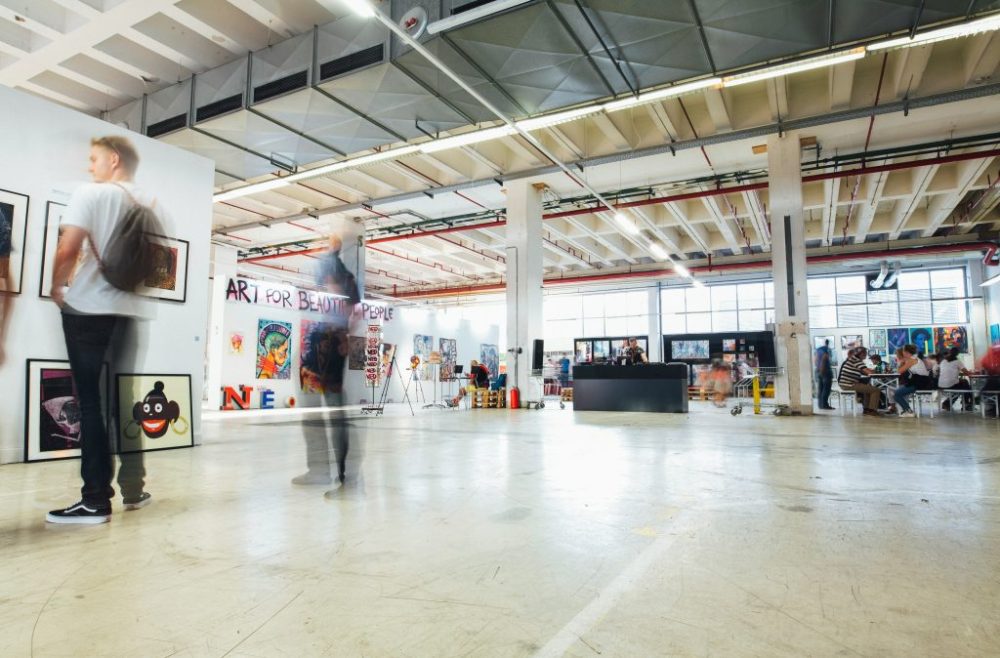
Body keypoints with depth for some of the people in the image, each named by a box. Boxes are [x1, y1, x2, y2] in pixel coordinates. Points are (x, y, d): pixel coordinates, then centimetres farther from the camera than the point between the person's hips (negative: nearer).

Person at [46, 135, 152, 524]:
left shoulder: (90, 194, -4)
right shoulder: (150, 206, 12)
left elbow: (67, 251, -13)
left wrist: (57, 289, 3)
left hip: (89, 308, -5)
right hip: (130, 310, 5)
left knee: (92, 402, -2)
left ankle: (96, 500, 0)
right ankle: (133, 488, 18)